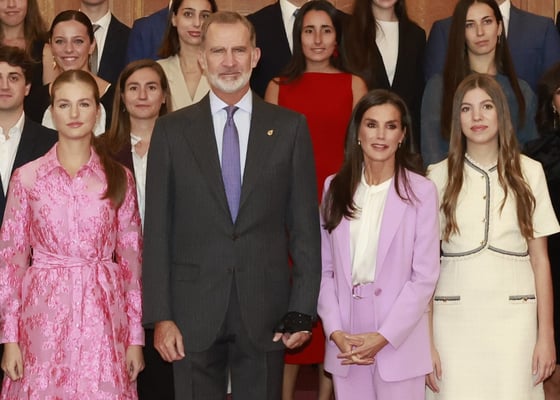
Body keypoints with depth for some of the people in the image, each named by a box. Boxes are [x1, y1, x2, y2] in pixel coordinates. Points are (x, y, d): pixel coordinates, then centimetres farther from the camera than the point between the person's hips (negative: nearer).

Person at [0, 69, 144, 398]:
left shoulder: (120, 178, 5)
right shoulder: (27, 178, 3)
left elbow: (131, 258, 5)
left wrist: (136, 336, 3)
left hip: (102, 319, 1)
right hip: (45, 319, 0)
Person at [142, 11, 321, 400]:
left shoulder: (290, 127, 4)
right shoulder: (172, 130, 4)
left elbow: (305, 225, 3)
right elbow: (157, 230, 3)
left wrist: (303, 309, -3)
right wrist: (160, 315, -3)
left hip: (265, 310, 0)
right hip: (194, 310, 0)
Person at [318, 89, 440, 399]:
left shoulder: (421, 192, -6)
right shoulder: (335, 187, 6)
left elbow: (424, 276, -6)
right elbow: (324, 268, 4)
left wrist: (383, 337, -11)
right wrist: (335, 331, -7)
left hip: (399, 340, -3)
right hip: (344, 341, 3)